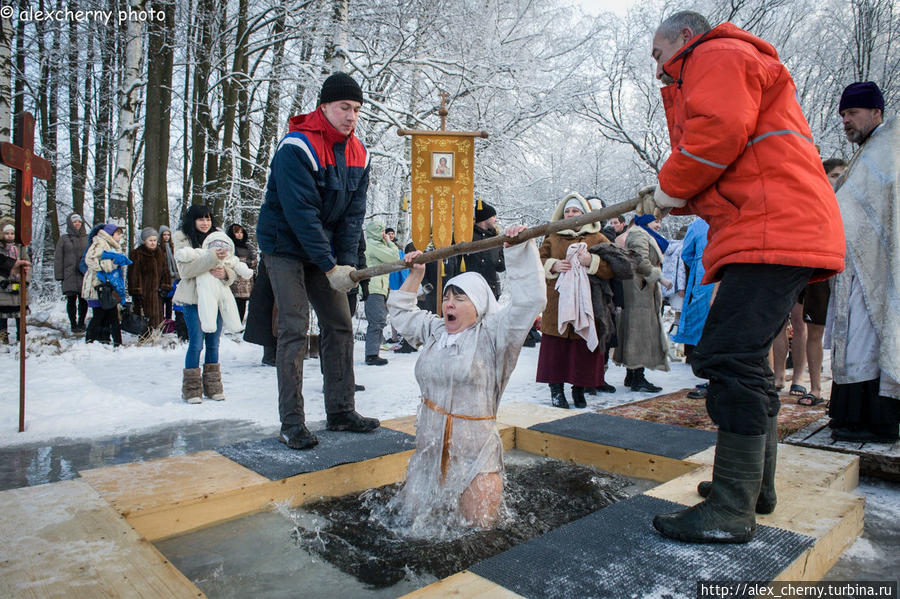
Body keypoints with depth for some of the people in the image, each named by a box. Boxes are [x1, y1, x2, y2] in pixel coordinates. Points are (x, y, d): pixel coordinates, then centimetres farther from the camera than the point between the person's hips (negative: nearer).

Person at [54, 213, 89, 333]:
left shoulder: (87, 238, 9)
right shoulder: (64, 238, 5)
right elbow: (58, 258, 5)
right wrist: (59, 275, -2)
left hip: (85, 275, 1)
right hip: (70, 275, -1)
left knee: (83, 300, 4)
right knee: (71, 300, 3)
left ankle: (81, 323, 16)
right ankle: (73, 324, 12)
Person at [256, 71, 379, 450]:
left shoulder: (358, 154, 2)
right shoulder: (297, 148, -20)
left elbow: (353, 213, 0)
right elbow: (301, 214, -25)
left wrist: (347, 261, -12)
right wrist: (330, 267, -26)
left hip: (326, 250, 7)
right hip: (285, 247, -7)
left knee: (340, 326, 5)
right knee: (294, 329, -11)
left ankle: (341, 412, 15)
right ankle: (291, 424, -2)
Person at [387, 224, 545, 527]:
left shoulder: (490, 335, -8)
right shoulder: (434, 330, 11)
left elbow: (529, 301, -21)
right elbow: (401, 312, 27)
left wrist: (519, 251, -24)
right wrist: (415, 276, 22)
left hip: (475, 451, -5)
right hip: (430, 446, 6)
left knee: (477, 527, -2)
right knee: (414, 518, 10)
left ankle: (488, 487, 29)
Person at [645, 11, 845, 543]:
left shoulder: (718, 56, 3)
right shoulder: (732, 63, 35)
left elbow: (718, 131, -18)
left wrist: (670, 187, -3)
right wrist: (676, 200, 14)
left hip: (771, 232, -11)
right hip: (783, 233, 11)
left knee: (729, 360, -16)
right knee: (746, 360, 15)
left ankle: (732, 511, -11)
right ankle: (756, 484, 25)